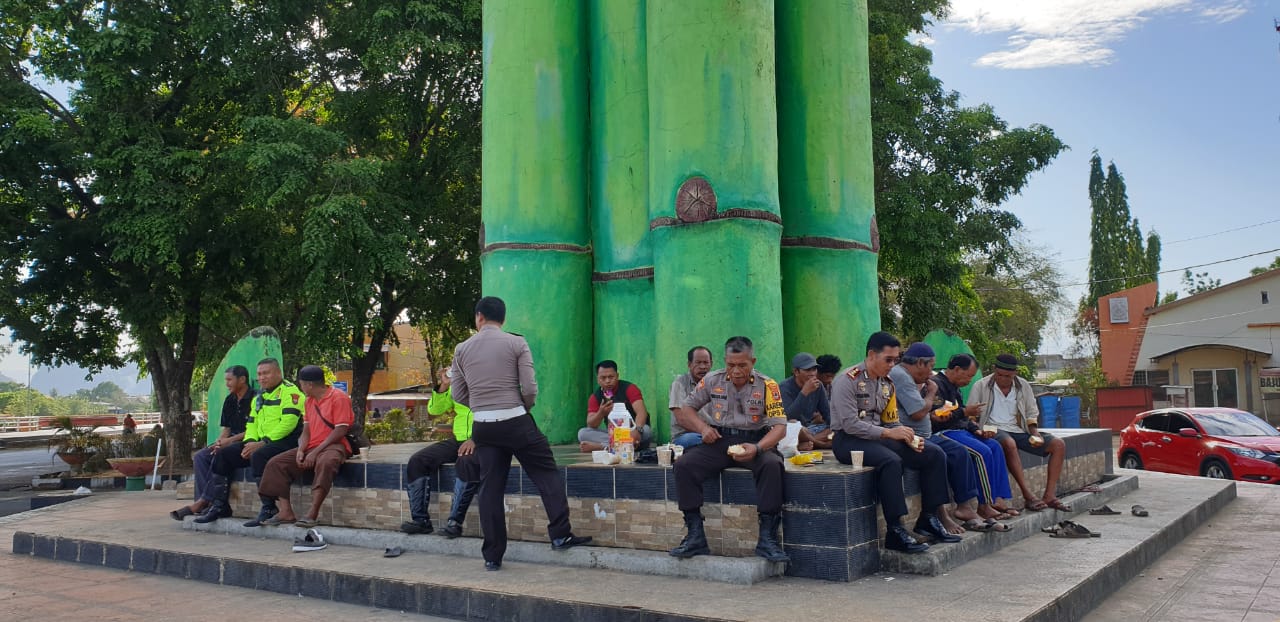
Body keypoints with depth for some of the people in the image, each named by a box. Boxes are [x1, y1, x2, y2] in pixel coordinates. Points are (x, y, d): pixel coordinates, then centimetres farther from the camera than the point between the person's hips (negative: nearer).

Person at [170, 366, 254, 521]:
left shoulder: (254, 399, -10)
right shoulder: (230, 401, 15)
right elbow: (226, 428, 17)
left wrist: (229, 440, -17)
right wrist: (219, 441, -4)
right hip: (230, 443, 8)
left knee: (220, 457, -30)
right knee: (200, 457, -12)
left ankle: (202, 502, -22)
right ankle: (210, 502, -20)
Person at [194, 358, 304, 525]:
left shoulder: (289, 391, -8)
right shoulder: (259, 397, 22)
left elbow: (288, 422, -19)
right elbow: (252, 423, 20)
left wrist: (262, 443, -21)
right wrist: (249, 442, -2)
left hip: (285, 442, -9)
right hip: (261, 443, 9)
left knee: (259, 455, -36)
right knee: (223, 454, 1)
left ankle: (269, 509, -29)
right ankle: (219, 505, 5)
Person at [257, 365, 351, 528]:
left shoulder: (338, 397, -8)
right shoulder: (310, 400, 18)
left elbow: (340, 430, -16)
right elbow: (306, 430, 15)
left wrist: (315, 452, -19)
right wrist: (301, 450, -6)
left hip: (332, 446, -8)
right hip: (312, 448, 8)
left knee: (326, 462, -40)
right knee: (276, 463, -5)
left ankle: (312, 513, -40)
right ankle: (286, 512, -13)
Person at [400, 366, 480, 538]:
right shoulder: (454, 384, 14)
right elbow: (435, 410, 13)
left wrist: (476, 439, -26)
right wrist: (442, 387, -4)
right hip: (458, 440, 6)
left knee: (466, 462, -38)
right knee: (417, 460, -11)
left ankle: (455, 522, -28)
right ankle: (420, 520, -7)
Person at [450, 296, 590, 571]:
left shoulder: (462, 349, 5)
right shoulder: (516, 343, -3)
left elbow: (458, 395, 7)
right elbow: (530, 389, -8)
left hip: (482, 425, 3)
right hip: (516, 422, -3)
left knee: (490, 487, 7)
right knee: (547, 473, 9)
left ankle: (492, 556, 11)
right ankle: (560, 534, 3)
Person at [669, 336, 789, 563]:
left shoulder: (767, 386, -6)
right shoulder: (712, 381, 3)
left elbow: (780, 427, -11)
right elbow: (685, 411, 13)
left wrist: (757, 448, -29)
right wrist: (703, 427, -8)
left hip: (754, 441, -2)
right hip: (719, 441, 3)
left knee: (773, 465, -35)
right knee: (684, 465, -23)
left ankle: (767, 538, -27)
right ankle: (695, 537, -18)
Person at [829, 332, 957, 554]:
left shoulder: (887, 384, 13)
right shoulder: (847, 380, -12)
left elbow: (892, 422, 16)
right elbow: (850, 424, -20)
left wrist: (908, 437, -5)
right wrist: (888, 433, -22)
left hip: (879, 437, 8)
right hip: (848, 440, -8)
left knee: (935, 454, -4)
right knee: (891, 460, -36)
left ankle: (928, 519, 3)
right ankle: (894, 531, -29)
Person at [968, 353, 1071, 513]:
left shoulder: (1023, 386, 11)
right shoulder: (980, 386, -2)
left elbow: (1031, 413, 17)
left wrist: (1034, 432, -1)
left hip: (1018, 430, 5)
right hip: (993, 430, -5)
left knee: (1059, 445, -11)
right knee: (1009, 443, -41)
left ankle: (1049, 496, -15)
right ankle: (1028, 496, -37)